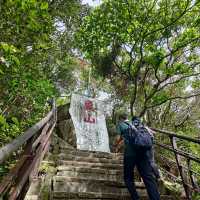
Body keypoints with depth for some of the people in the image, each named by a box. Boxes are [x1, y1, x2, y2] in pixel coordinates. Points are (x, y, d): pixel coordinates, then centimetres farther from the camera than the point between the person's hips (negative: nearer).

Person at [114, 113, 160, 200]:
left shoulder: (120, 124, 18)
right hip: (142, 149, 4)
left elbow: (118, 138, 12)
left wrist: (116, 146, 32)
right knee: (148, 176, -2)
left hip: (130, 150, -4)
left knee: (128, 177, 9)